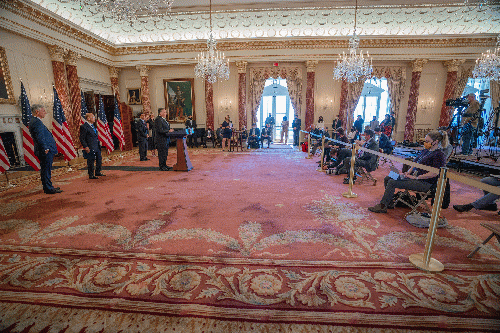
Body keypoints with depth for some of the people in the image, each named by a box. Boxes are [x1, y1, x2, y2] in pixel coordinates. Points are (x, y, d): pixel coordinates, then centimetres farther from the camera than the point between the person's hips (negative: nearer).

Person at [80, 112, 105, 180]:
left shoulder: (92, 125, 14)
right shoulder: (84, 127, -13)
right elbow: (82, 139, -13)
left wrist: (99, 144, 18)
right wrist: (86, 147, -19)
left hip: (97, 147, 9)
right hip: (90, 148, -9)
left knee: (99, 159, 15)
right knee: (91, 161, 0)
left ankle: (97, 172, 29)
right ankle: (91, 175, 11)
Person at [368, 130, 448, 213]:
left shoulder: (439, 154, -12)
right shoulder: (425, 150, 15)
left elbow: (434, 173, -21)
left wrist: (416, 177, -20)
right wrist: (408, 172, 1)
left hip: (425, 183, -9)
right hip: (413, 176, 10)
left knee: (392, 183, -23)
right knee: (387, 178, 0)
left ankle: (382, 206, -16)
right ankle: (389, 203, 4)